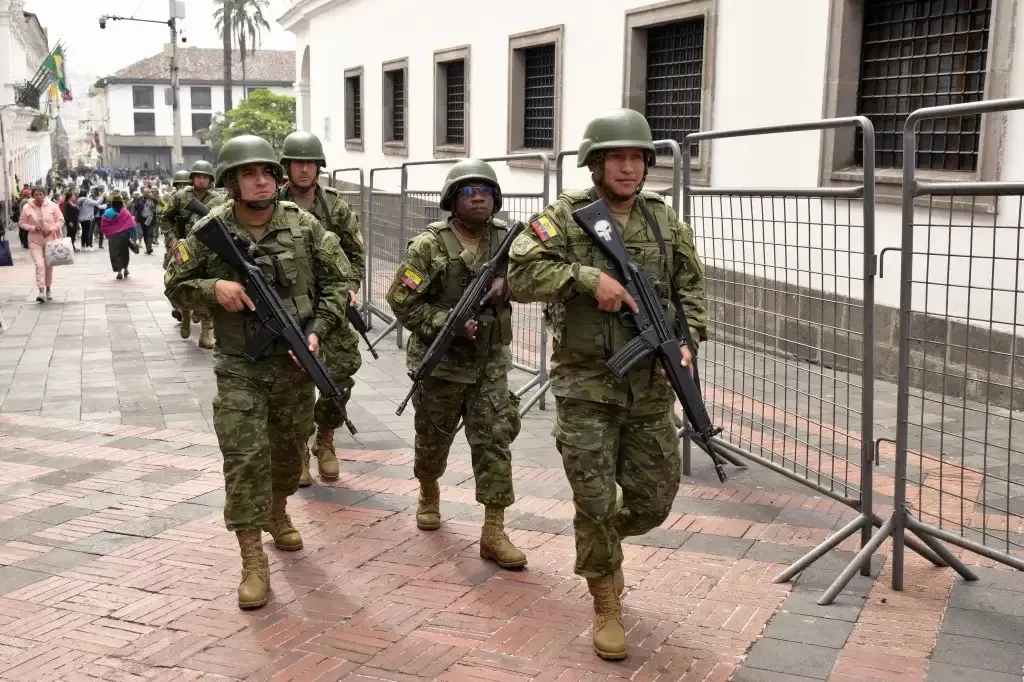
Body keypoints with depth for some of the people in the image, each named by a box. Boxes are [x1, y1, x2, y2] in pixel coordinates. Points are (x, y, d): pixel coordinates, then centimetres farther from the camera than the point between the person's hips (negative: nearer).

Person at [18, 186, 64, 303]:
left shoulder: (52, 205, -6)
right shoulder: (27, 207, -6)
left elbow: (61, 220, -1)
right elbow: (21, 223, 1)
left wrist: (51, 229, -15)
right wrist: (33, 228, -16)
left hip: (50, 239, 1)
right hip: (35, 241, -1)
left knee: (49, 265, 12)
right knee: (39, 264, -15)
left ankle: (48, 289, 28)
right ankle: (41, 291, -18)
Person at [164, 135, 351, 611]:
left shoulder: (304, 226, -5)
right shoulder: (209, 232, -7)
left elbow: (337, 283, 1)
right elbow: (175, 287, 1)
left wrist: (317, 331, -12)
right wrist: (212, 288, -19)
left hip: (294, 362, 2)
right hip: (239, 367, -2)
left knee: (290, 447, 18)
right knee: (245, 457, -8)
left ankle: (277, 513, 46)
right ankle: (253, 561, -1)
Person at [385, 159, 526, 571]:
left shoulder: (504, 240, 0)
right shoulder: (429, 246, -12)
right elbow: (400, 300, -12)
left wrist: (505, 280, -12)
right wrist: (447, 323, -22)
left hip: (489, 361, 2)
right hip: (439, 360, -2)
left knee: (494, 439, -6)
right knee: (433, 439, 15)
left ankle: (493, 532, -2)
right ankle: (429, 493, 46)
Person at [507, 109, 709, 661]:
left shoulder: (665, 221, 7)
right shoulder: (564, 217, -6)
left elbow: (690, 287, 13)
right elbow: (519, 274, -16)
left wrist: (685, 342, -3)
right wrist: (588, 277, -24)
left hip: (650, 387, 4)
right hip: (586, 388, -4)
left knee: (654, 499, 11)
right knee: (596, 501, -1)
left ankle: (601, 542, 43)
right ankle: (606, 605, 19)